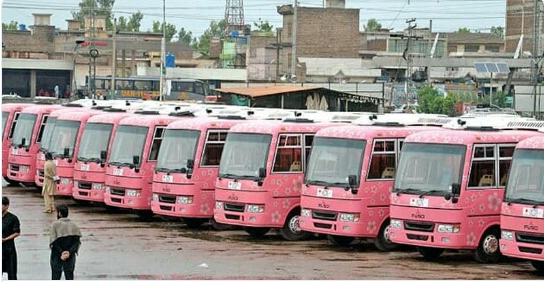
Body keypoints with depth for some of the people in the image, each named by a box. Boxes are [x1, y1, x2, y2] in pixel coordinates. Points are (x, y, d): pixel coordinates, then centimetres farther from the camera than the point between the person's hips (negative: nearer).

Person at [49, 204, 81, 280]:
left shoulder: (55, 225, -8)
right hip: (70, 256, 3)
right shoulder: (73, 225, 4)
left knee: (55, 277, 6)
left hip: (57, 256, -3)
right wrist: (69, 252, -12)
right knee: (69, 277, 5)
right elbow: (77, 241, -4)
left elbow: (53, 242, -14)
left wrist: (61, 253, -13)